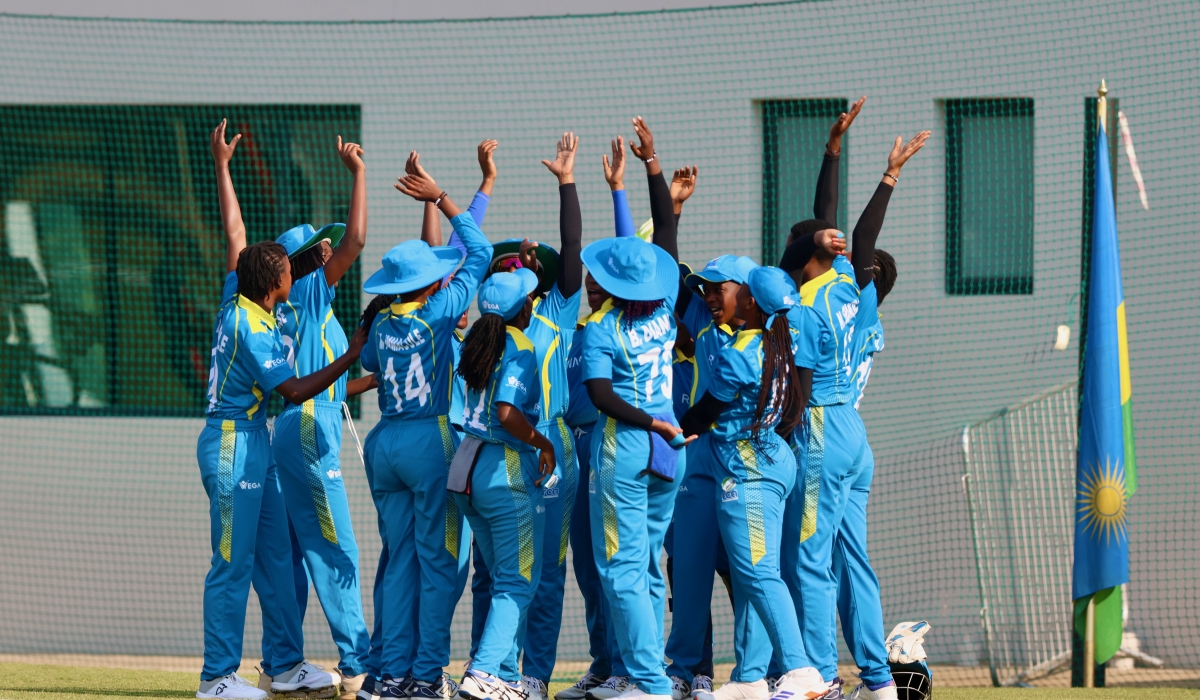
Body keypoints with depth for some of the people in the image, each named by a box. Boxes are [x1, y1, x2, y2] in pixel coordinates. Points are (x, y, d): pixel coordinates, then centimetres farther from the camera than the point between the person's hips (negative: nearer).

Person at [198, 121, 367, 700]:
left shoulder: (237, 299, 3)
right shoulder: (253, 329, -21)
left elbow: (234, 232, 13)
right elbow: (295, 391, -19)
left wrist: (221, 165, 20)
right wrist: (351, 357, -16)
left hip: (252, 444, 10)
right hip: (232, 442, -10)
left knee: (274, 555, 12)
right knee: (233, 562, -7)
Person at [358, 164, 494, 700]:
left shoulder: (383, 323, 7)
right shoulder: (439, 312, -8)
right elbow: (479, 253, -1)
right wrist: (440, 200, 2)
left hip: (384, 442, 6)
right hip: (430, 440, -6)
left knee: (399, 560, 8)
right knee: (437, 559, -2)